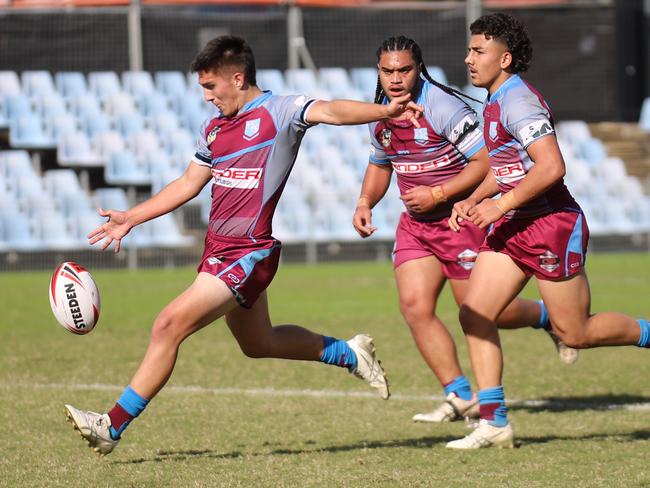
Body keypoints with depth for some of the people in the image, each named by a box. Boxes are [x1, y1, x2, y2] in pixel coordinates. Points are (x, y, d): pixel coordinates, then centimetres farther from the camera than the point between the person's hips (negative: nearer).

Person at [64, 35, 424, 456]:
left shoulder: (279, 112, -10)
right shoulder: (215, 128, 13)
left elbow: (330, 111, -27)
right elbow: (189, 184, 24)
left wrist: (384, 111, -45)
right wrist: (130, 218, 21)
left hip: (248, 253, -10)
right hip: (218, 249, 10)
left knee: (169, 325, -16)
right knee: (258, 344, 24)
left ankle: (113, 427, -11)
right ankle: (350, 354, 42)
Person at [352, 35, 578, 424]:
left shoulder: (443, 107, -20)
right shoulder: (381, 115, 3)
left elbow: (486, 162, -21)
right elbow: (380, 164, 22)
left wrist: (437, 194, -21)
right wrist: (365, 203, 4)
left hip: (462, 216, -7)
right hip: (416, 223, 7)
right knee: (414, 306, -9)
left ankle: (548, 317, 30)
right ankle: (461, 397, -2)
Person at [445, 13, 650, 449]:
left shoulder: (518, 101, -18)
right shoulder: (494, 103, 13)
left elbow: (551, 166, -27)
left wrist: (500, 204, -22)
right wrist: (472, 201, 11)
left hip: (551, 224, -10)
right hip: (513, 227, 10)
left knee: (576, 333, -2)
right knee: (474, 315, -2)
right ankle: (494, 424, -1)